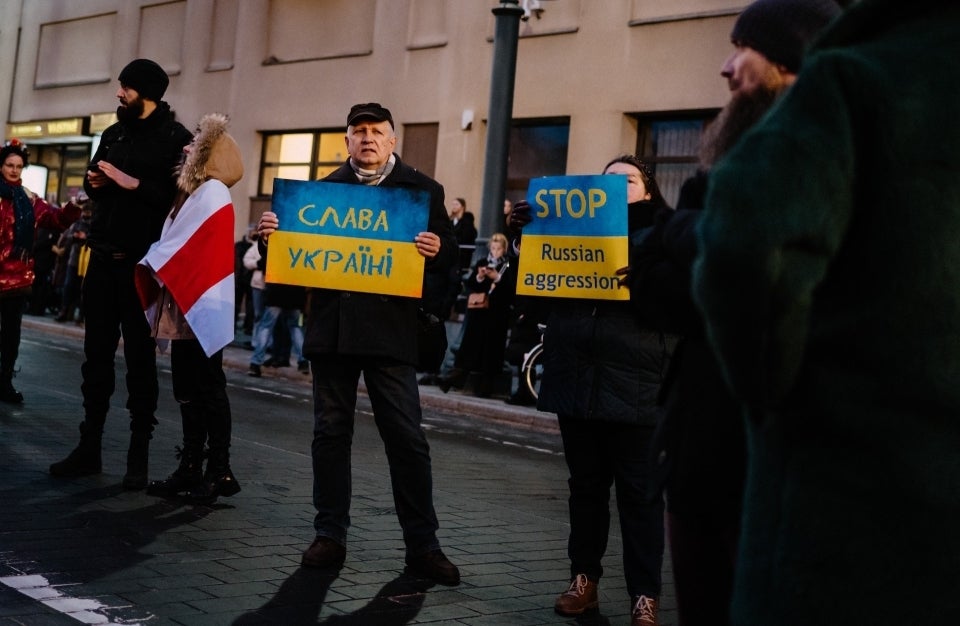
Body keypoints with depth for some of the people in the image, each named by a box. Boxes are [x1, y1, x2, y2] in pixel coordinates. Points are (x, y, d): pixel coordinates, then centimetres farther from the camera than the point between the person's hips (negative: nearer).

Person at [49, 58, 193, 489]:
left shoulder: (176, 139, -5)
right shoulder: (114, 134, 15)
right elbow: (94, 183, 24)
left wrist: (136, 185, -21)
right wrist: (93, 182, 2)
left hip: (142, 263, -6)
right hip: (103, 259, 6)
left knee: (140, 357, -1)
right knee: (97, 353, 8)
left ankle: (139, 454, 5)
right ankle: (89, 447, 14)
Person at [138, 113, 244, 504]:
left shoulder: (212, 193, -10)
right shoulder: (196, 192, 17)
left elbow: (183, 249, -15)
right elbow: (177, 247, 16)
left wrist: (147, 263, -6)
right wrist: (151, 264, 4)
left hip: (202, 308, -9)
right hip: (185, 308, 9)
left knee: (207, 389, -6)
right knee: (188, 390, 10)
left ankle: (219, 471, -2)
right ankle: (191, 468, 14)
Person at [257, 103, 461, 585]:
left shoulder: (421, 189, 5)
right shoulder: (325, 188, 13)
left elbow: (449, 252, 3)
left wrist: (437, 250, -19)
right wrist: (272, 233, -5)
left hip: (390, 329, -3)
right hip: (332, 327, 3)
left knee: (406, 437, -2)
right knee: (331, 432, 8)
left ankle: (422, 545, 6)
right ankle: (330, 535, 19)